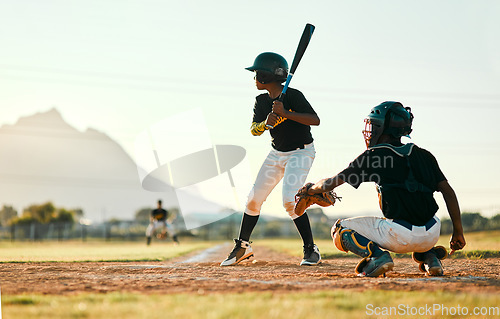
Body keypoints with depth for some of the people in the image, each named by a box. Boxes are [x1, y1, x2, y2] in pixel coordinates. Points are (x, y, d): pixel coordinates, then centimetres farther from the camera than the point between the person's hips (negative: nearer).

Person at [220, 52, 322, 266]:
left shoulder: (293, 96, -21)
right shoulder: (262, 101, -2)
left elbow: (315, 120, -29)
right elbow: (254, 130, -10)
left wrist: (285, 113, -36)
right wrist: (266, 123, -31)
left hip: (301, 152, -7)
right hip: (277, 153, 7)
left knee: (290, 200, -22)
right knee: (254, 199, 4)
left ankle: (311, 250, -11)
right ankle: (242, 247, 20)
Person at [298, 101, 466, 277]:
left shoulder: (374, 155, 2)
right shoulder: (423, 155, 14)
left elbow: (331, 183, 8)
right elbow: (448, 191, 8)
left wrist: (311, 189, 28)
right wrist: (458, 232, 13)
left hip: (401, 237, -5)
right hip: (432, 236, 5)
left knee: (340, 229, 12)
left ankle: (376, 255, -12)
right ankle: (429, 256, 12)